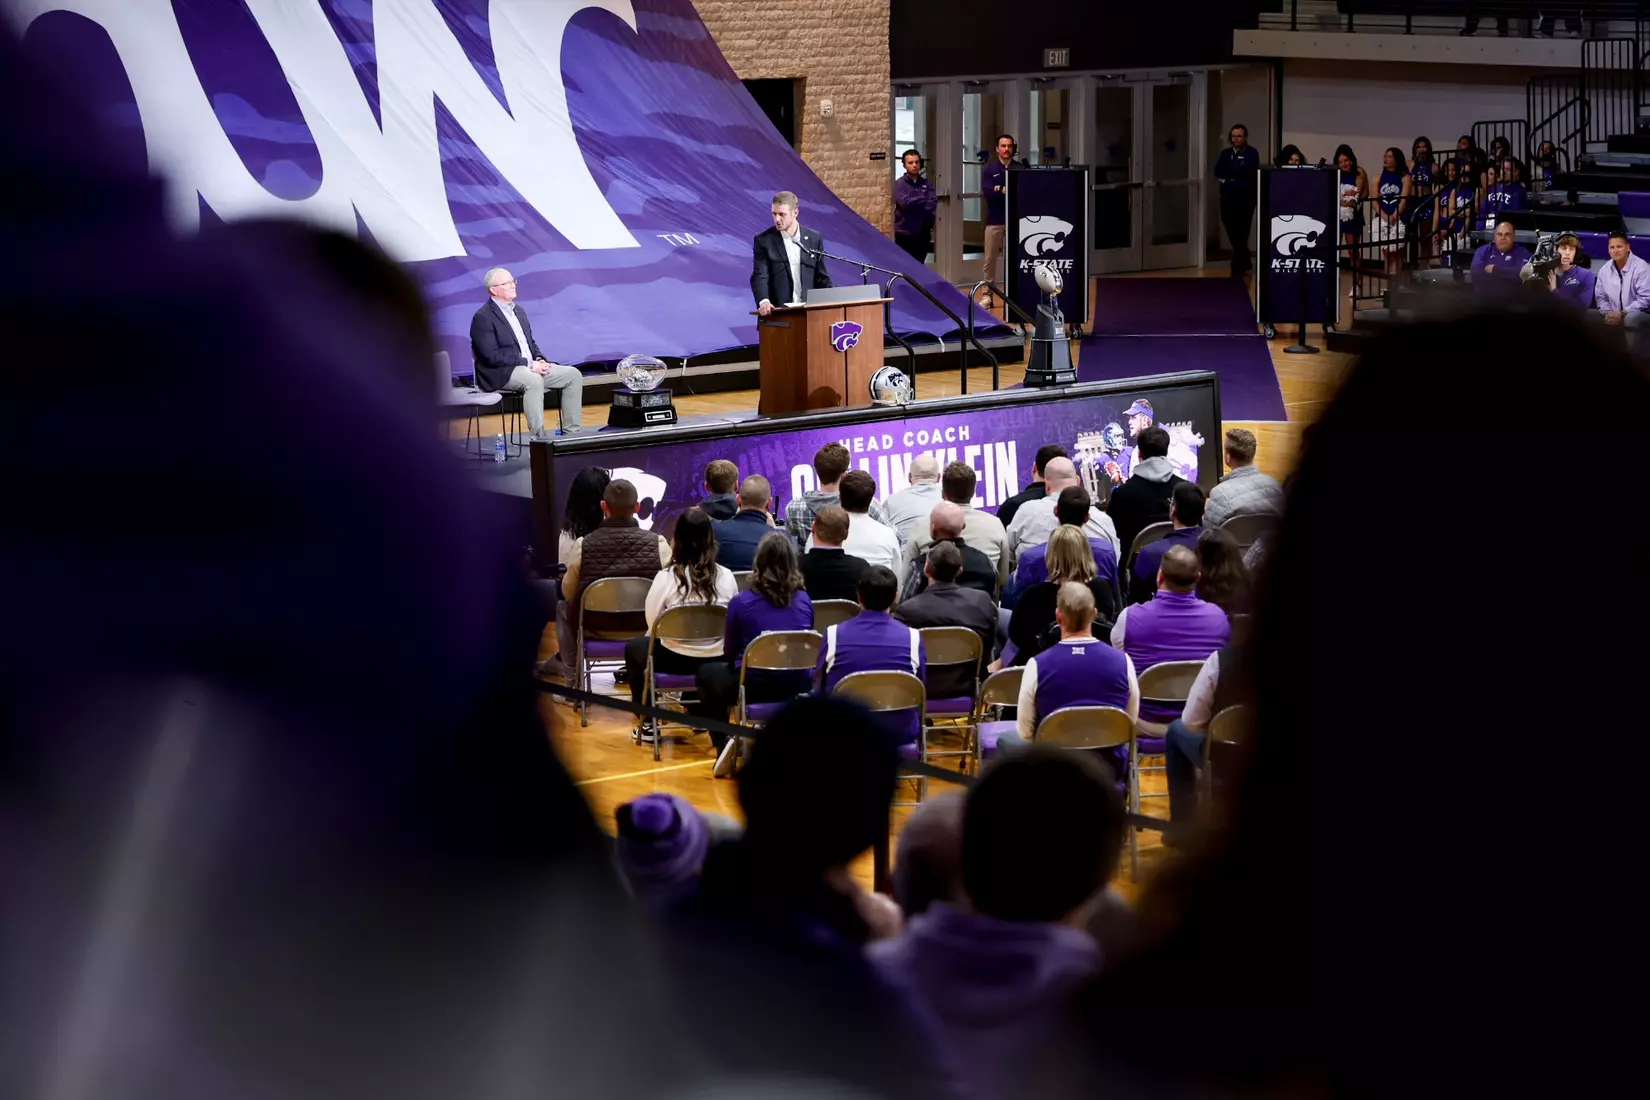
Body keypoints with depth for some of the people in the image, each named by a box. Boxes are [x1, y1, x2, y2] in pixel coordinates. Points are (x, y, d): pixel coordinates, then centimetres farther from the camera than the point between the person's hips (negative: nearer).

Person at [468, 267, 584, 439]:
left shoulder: (518, 310, 17)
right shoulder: (483, 318, -11)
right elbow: (492, 356, -19)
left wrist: (539, 360, 0)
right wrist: (528, 364, -19)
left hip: (530, 367, 9)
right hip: (500, 374, -9)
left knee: (573, 375, -3)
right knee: (534, 381, -38)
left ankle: (571, 432, -2)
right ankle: (540, 438, -35)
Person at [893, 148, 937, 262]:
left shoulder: (927, 183, 9)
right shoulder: (899, 184, -2)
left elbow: (932, 204, -4)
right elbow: (905, 203, -17)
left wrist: (914, 203, -13)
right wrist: (923, 199, -6)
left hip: (923, 233, 4)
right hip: (904, 234, -4)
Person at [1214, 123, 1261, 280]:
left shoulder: (1251, 153, -3)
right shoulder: (1225, 153, 14)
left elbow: (1247, 172, -18)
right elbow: (1217, 172, 1)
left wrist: (1228, 175, -8)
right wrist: (1236, 173, -11)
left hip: (1245, 199, -6)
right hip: (1228, 198, 6)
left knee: (1241, 234, -4)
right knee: (1232, 233, 10)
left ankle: (1238, 269, 0)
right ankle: (1245, 263, 27)